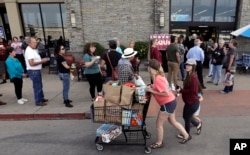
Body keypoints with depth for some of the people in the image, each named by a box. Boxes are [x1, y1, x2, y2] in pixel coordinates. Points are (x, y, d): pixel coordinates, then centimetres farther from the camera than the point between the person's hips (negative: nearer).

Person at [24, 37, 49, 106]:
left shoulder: (33, 50, 12)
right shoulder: (29, 51, -20)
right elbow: (31, 63, -26)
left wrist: (42, 60, 7)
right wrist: (41, 61, -19)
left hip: (37, 70, 10)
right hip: (33, 71, -10)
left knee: (40, 85, 21)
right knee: (37, 86, -1)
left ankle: (41, 98, 37)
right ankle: (38, 102, 11)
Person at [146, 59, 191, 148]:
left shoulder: (158, 79, -25)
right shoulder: (159, 75, 3)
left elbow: (166, 93, -26)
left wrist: (152, 91, -22)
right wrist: (152, 87, 0)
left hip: (167, 104, -9)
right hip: (171, 101, 9)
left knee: (159, 124, 8)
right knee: (173, 121, 25)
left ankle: (159, 143, 27)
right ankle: (186, 136, 40)